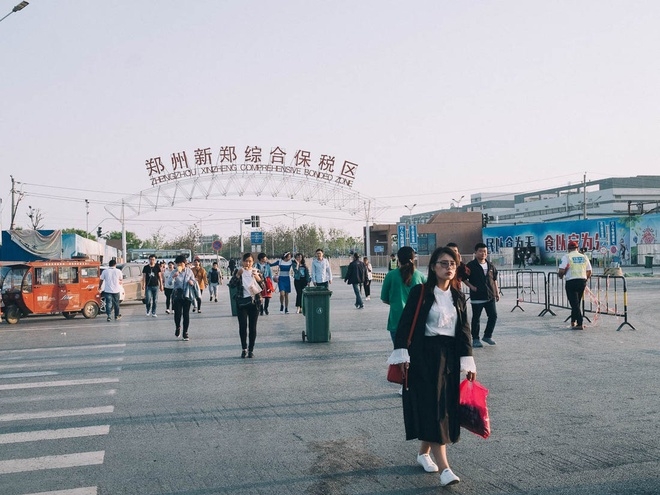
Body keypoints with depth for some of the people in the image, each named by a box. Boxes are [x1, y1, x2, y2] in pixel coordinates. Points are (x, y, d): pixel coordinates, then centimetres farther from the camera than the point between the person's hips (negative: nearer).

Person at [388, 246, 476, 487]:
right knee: (433, 406, -8)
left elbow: (464, 331, 10)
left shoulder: (458, 297, 9)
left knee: (446, 406, 9)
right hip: (424, 356, -5)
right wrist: (402, 354, -13)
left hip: (449, 357, 5)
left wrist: (468, 363, 5)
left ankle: (424, 453, 29)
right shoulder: (420, 292, -6)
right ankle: (444, 467, -9)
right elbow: (404, 324, -7)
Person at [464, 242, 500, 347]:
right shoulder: (471, 266, -6)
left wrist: (497, 292, 14)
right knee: (476, 318, 3)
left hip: (490, 296, 5)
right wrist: (471, 287, -9)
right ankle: (475, 339, 13)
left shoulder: (490, 265, 10)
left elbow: (494, 280, 17)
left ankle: (487, 336, 20)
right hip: (477, 297, -5)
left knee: (493, 316, 3)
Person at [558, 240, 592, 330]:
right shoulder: (584, 257, 11)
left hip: (571, 281, -5)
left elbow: (561, 271, -11)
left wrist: (560, 275, 11)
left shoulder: (566, 257, -3)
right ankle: (573, 321, 28)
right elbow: (589, 272, 11)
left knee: (574, 303, -3)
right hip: (582, 281, 5)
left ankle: (580, 324, -8)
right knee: (577, 302, 18)